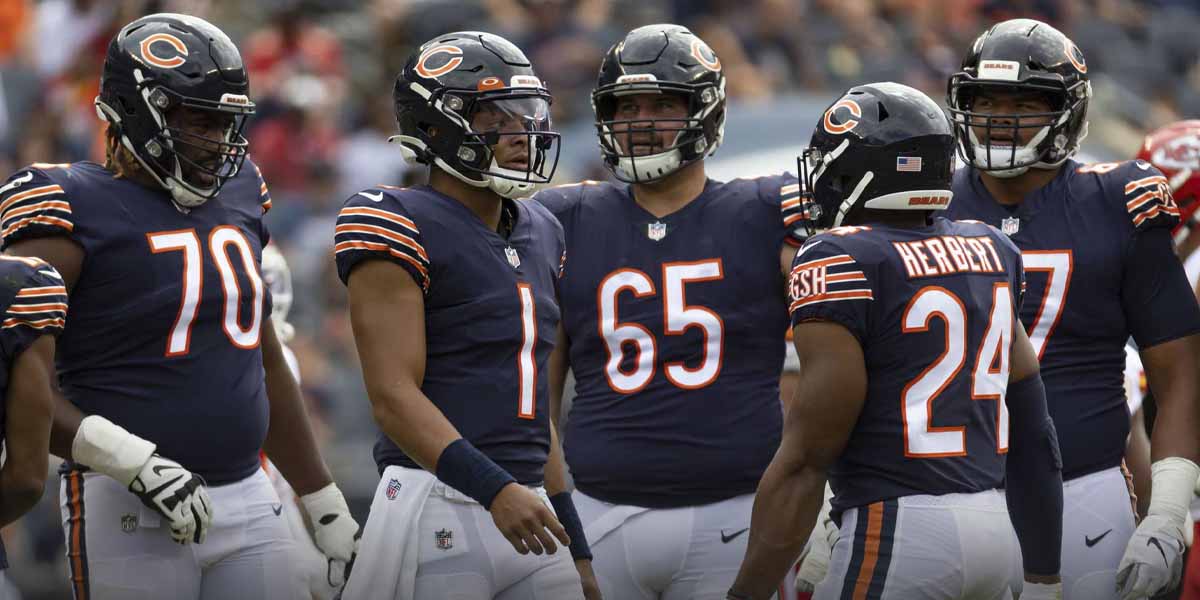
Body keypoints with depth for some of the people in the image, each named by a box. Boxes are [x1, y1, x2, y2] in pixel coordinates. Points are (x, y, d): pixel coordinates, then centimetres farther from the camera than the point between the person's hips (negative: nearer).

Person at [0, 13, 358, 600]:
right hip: (130, 511, -6)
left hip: (248, 502, 6)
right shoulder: (74, 210, -9)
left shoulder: (237, 197, 12)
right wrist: (132, 461, -23)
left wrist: (327, 507, 23)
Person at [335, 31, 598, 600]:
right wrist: (497, 491, -27)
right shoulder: (402, 228, -8)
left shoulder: (539, 234, 17)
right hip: (437, 509, -7)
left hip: (528, 509, 8)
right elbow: (395, 398, -16)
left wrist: (576, 546, 20)